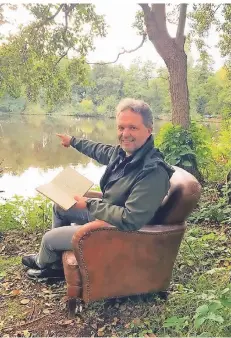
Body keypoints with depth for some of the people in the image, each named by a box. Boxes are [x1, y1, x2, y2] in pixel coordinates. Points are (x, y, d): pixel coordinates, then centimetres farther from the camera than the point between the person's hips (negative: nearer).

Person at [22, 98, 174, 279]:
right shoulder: (123, 152, -8)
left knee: (49, 238, 3)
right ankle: (55, 265, 36)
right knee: (60, 206, 22)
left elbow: (130, 220, -36)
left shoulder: (153, 172, -35)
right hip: (105, 211, 9)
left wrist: (89, 204, -26)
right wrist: (73, 141, 31)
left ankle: (43, 263, 41)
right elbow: (100, 151, 16)